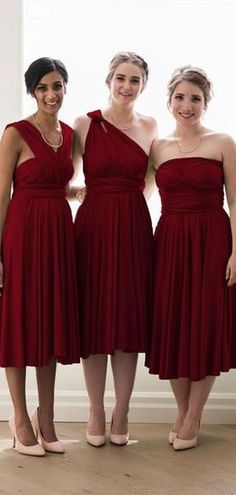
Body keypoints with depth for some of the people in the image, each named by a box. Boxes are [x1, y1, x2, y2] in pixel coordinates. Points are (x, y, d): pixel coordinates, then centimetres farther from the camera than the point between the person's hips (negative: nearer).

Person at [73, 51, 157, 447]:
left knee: (130, 317, 5)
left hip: (135, 228, 2)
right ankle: (96, 416, 17)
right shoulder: (85, 124, 0)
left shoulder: (150, 127, 8)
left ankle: (121, 416, 17)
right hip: (93, 227, -2)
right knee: (93, 319, 3)